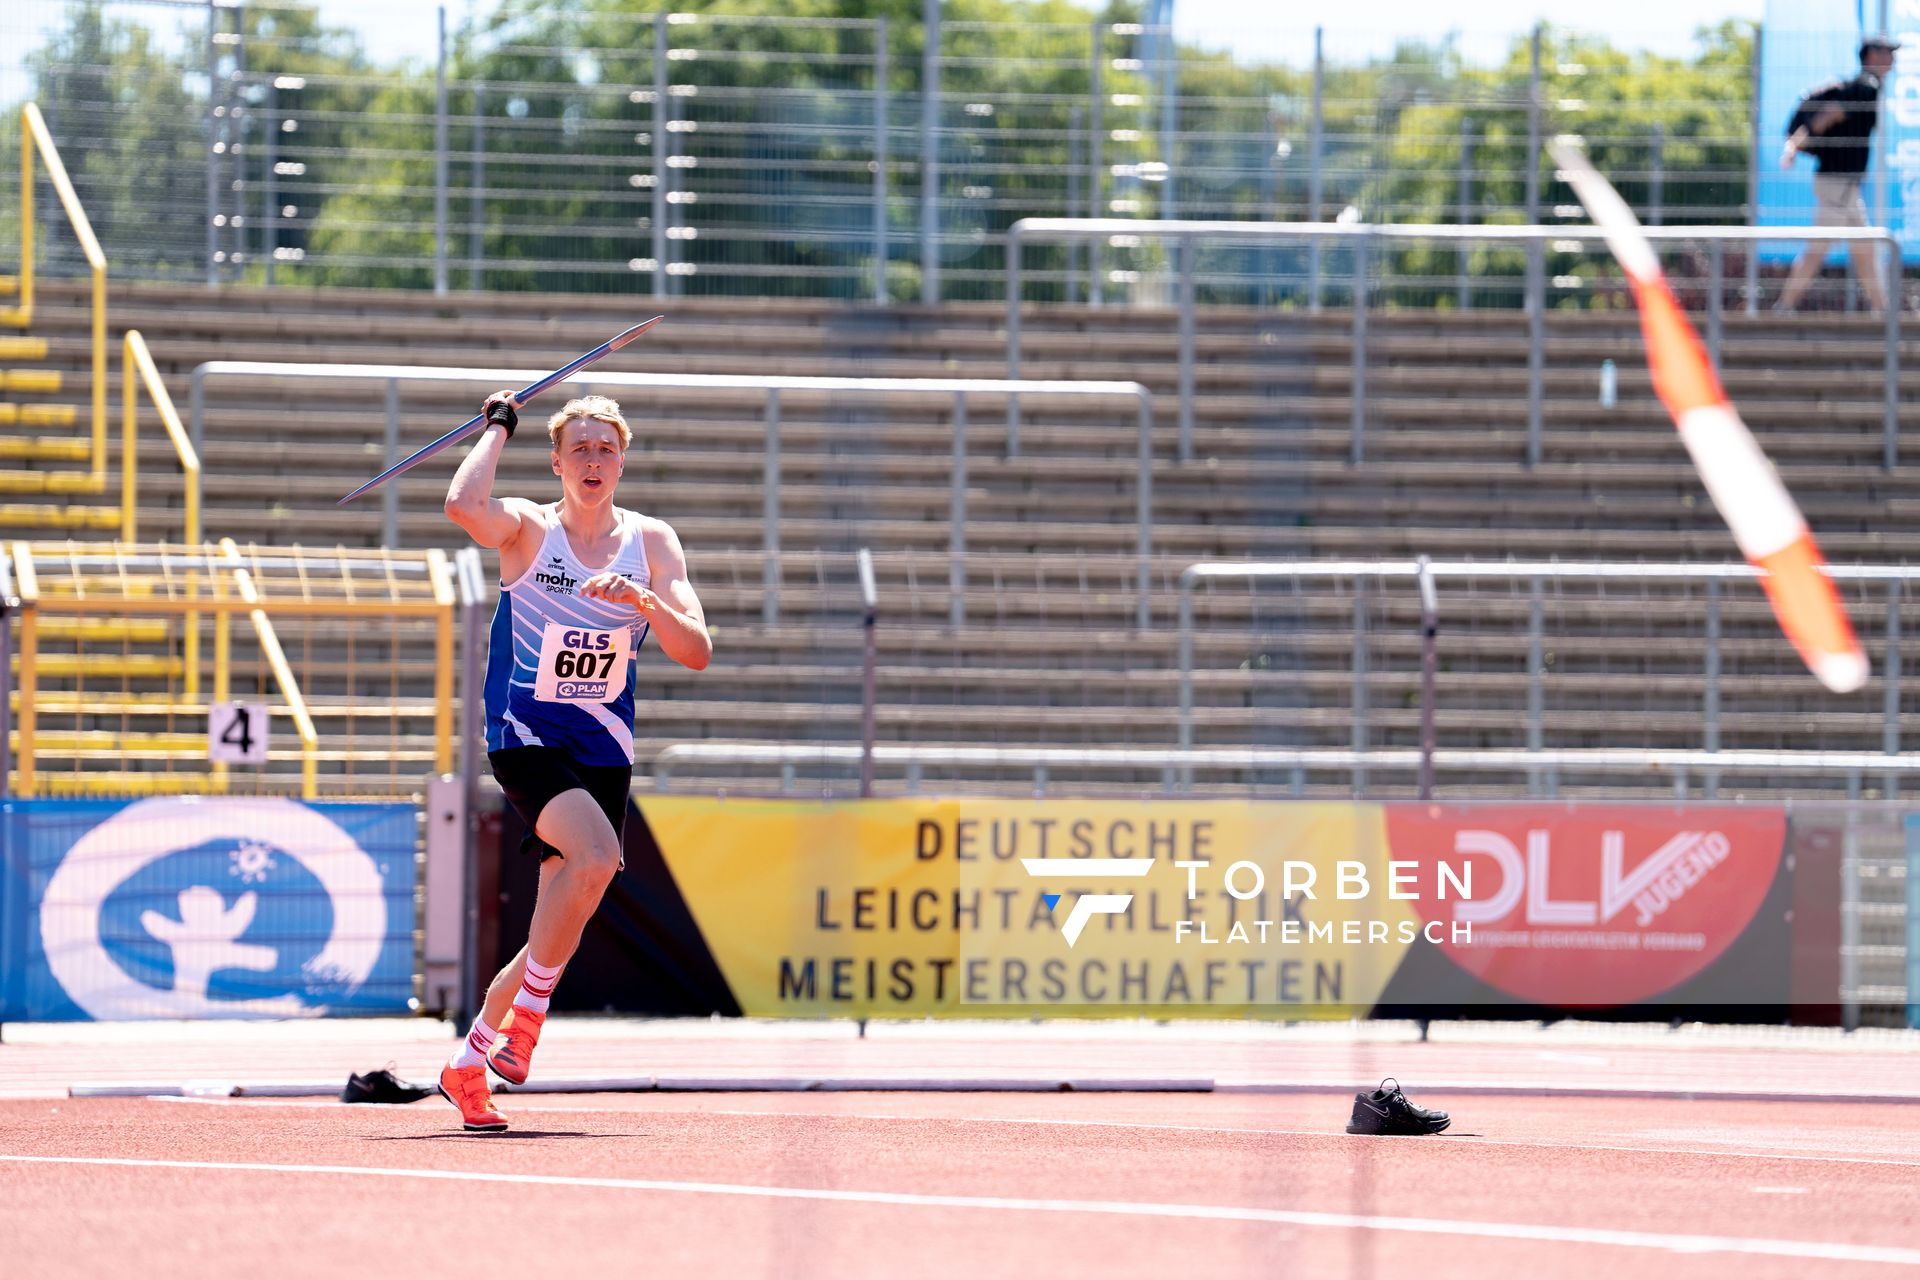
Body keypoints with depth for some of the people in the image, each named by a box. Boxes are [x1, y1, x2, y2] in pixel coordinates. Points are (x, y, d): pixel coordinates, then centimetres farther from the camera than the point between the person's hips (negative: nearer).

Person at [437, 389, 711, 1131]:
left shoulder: (651, 542, 4)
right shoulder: (528, 529, -4)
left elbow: (696, 653, -6)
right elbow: (462, 506, -28)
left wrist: (642, 599, -23)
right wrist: (499, 426, -13)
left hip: (603, 753, 4)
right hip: (526, 738, -4)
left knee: (562, 926, 4)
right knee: (596, 854, -31)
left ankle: (468, 1065, 22)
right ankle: (526, 1014, -15)